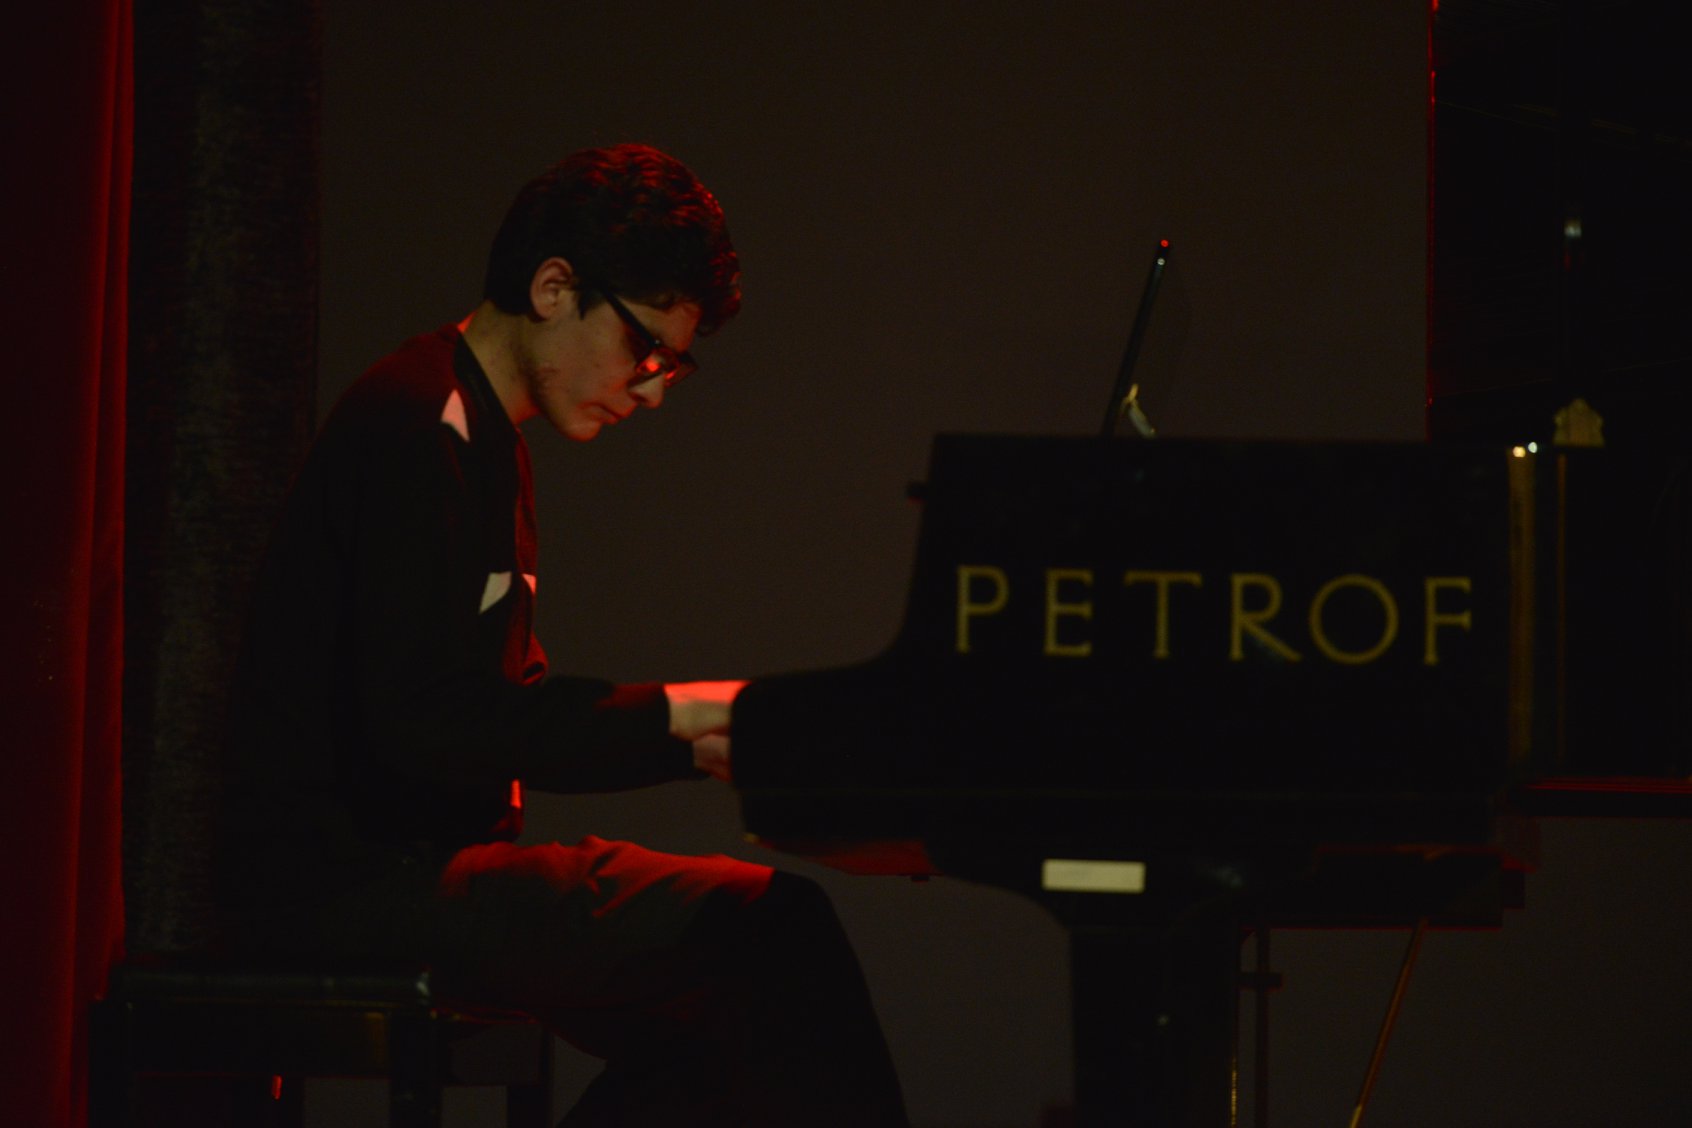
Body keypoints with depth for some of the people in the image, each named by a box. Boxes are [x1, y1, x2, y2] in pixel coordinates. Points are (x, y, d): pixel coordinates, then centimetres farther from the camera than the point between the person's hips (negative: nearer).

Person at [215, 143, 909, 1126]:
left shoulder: (487, 440, 20)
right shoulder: (415, 429, -13)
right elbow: (420, 725, -21)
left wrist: (711, 735, 6)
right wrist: (666, 720, -16)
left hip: (412, 867, 10)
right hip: (348, 885, -10)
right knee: (772, 932, -18)